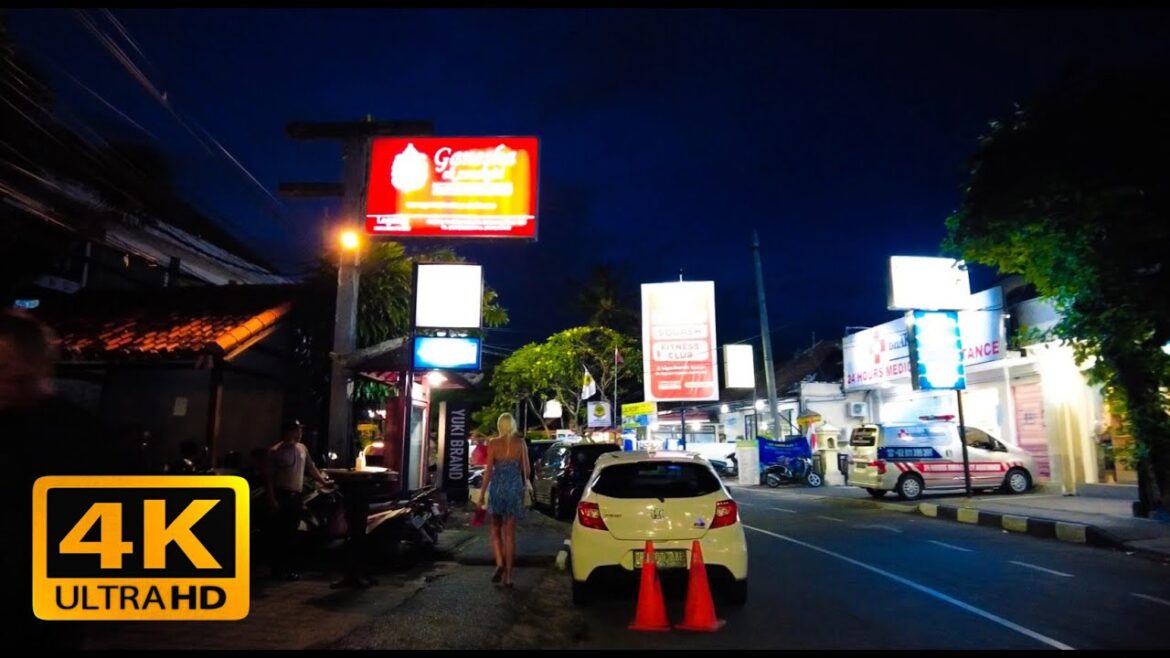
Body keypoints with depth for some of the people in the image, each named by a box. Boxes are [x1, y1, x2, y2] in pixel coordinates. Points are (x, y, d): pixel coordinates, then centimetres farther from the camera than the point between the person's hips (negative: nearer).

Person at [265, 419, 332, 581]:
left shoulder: (302, 448, 11)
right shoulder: (275, 451, -9)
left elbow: (311, 467, 22)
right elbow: (268, 476, -11)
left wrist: (323, 481, 15)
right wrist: (272, 499, -16)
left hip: (296, 496, 6)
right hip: (282, 496, -6)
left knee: (291, 534, 10)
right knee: (280, 534, -1)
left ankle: (287, 569, 18)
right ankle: (279, 569, 7)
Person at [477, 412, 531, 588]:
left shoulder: (493, 443, -3)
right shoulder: (520, 443, 1)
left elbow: (488, 470, -6)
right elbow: (526, 470, 5)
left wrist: (481, 494, 0)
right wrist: (526, 481, 26)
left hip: (497, 487, -1)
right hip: (515, 488, 1)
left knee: (496, 530, 15)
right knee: (510, 533, 6)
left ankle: (499, 563, -5)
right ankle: (508, 575, 6)